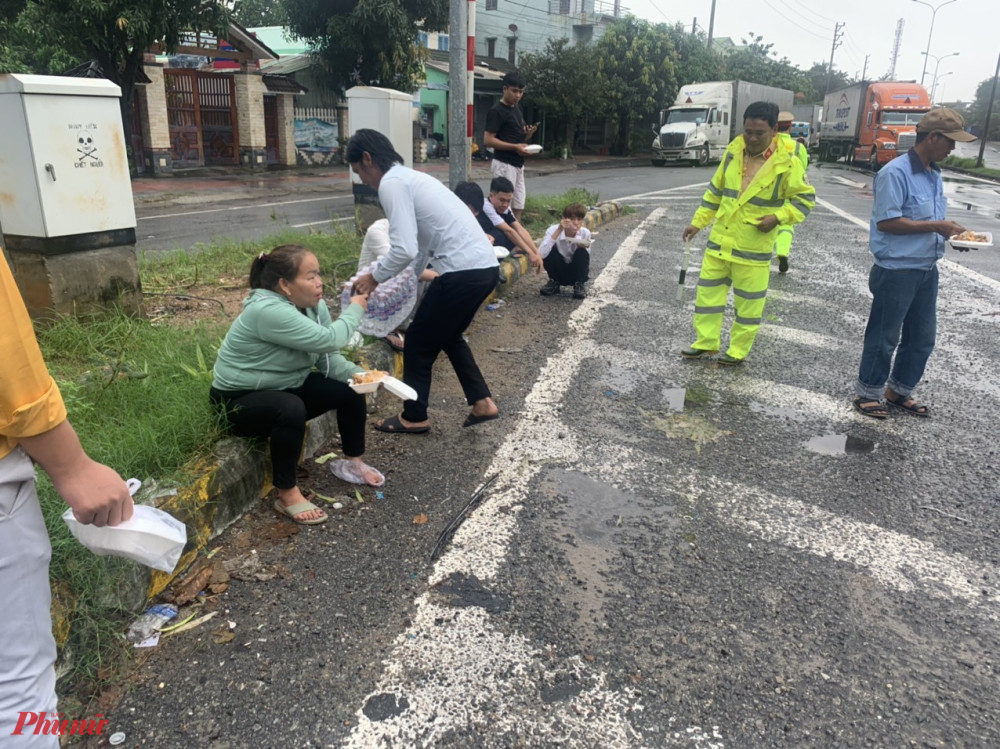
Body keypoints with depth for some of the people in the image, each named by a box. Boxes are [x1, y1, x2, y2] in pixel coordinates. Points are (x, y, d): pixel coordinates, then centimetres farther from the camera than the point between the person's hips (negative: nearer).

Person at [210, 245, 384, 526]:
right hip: (239, 400, -8)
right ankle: (287, 494, -19)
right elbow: (329, 340, -33)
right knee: (291, 409, -38)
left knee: (350, 390, -2)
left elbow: (329, 357, -4)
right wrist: (355, 309, -17)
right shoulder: (267, 311, -32)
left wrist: (357, 374, -23)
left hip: (285, 388, 9)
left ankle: (351, 461, 17)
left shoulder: (313, 305, -4)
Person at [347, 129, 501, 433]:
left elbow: (404, 249, -17)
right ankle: (482, 403, 27)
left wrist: (374, 278, -1)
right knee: (448, 336, 27)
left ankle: (414, 418, 23)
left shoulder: (391, 183, -8)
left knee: (419, 342, 8)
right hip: (485, 266, 9)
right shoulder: (411, 177, 22)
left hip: (464, 271, -9)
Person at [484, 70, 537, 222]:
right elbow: (488, 140, -17)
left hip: (518, 164, 9)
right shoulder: (497, 111, -10)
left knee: (518, 207, 10)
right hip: (504, 165, -9)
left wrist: (528, 134, 1)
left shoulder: (517, 109, 15)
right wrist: (514, 147, -22)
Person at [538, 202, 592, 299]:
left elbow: (586, 259, -8)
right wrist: (558, 231, -38)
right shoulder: (553, 230, -22)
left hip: (577, 272, 0)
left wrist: (583, 247, -31)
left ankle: (579, 285, -3)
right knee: (550, 250, -26)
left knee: (582, 252, -27)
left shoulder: (585, 233, -18)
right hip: (559, 272, 0)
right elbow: (542, 254, -38)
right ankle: (554, 282, -1)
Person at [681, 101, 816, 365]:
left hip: (753, 246, -4)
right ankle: (706, 343, 23)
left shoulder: (787, 163, -11)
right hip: (719, 240, 5)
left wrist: (778, 216, -17)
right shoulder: (733, 152, 1)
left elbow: (805, 198, -2)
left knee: (748, 301, 6)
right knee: (707, 291, 10)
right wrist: (698, 222, 10)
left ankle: (738, 350, 20)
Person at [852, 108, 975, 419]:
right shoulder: (895, 173, -16)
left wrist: (949, 231, 0)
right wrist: (935, 226, -20)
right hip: (897, 270, -8)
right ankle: (868, 393, 19)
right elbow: (886, 222, -21)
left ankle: (899, 391, 30)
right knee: (884, 336, 4)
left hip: (926, 269, 9)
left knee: (923, 336, 15)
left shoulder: (934, 174, 10)